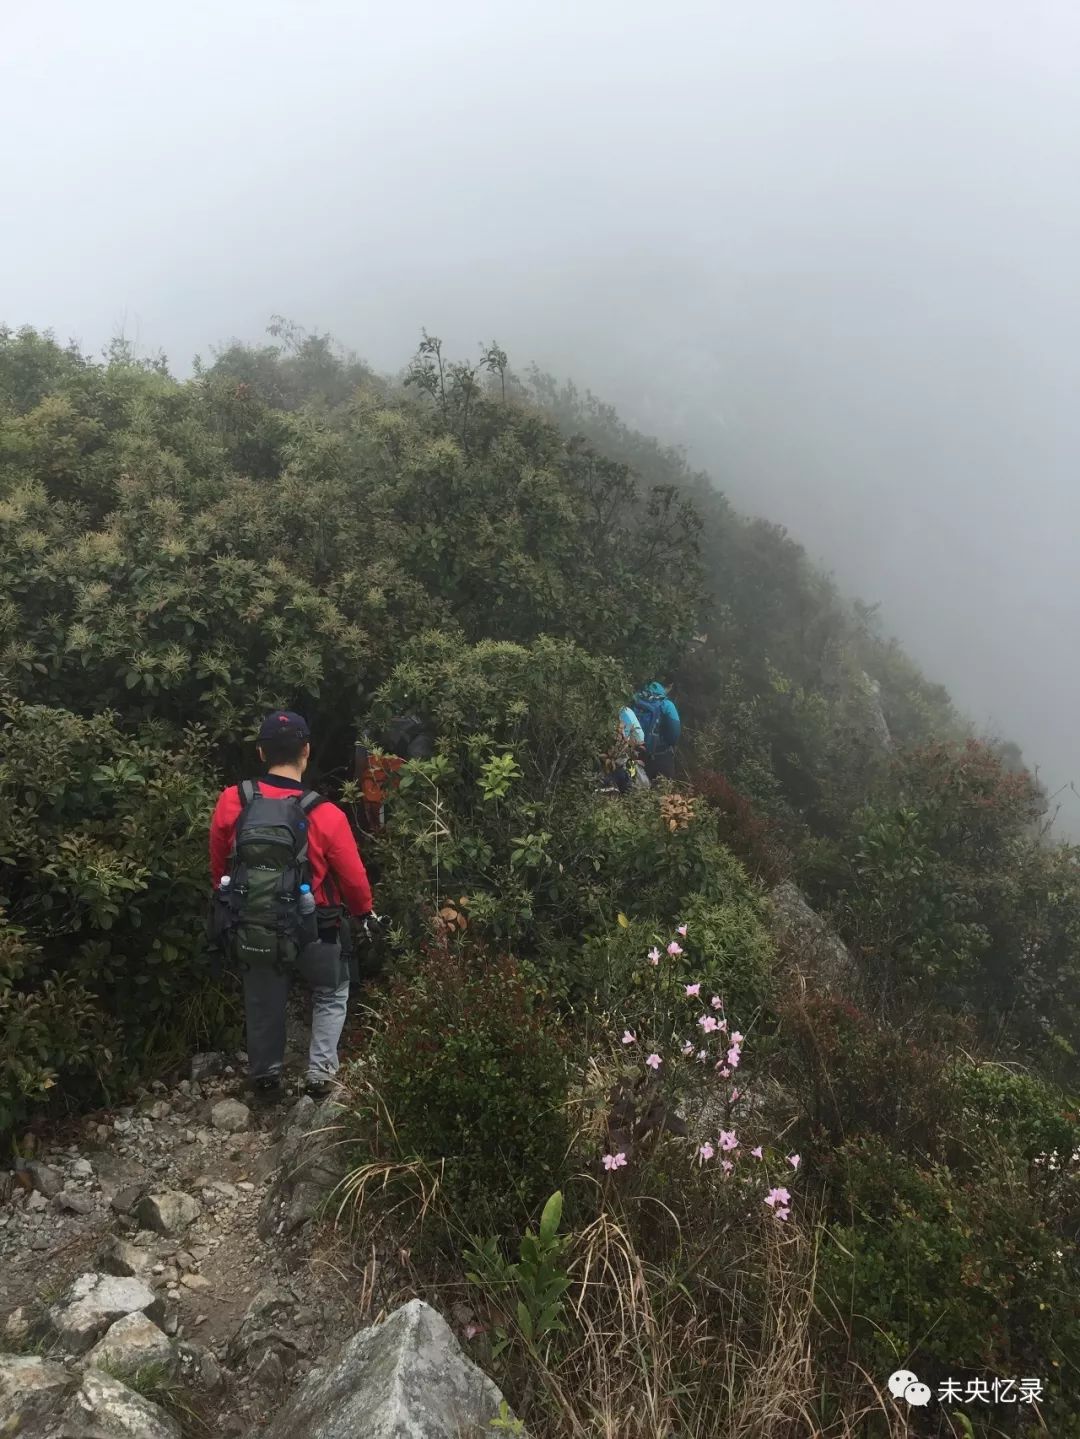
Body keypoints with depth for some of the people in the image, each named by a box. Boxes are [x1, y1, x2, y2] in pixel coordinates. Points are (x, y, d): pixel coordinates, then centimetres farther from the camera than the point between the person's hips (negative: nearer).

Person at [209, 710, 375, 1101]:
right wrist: (365, 911, 11)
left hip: (250, 928, 3)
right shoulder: (325, 816, -23)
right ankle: (320, 1073, 21)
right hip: (310, 932, -2)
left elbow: (218, 867, 2)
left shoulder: (230, 802, -14)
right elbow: (353, 877, -10)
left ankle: (264, 1077, 39)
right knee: (332, 993, 25)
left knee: (263, 1002, 25)